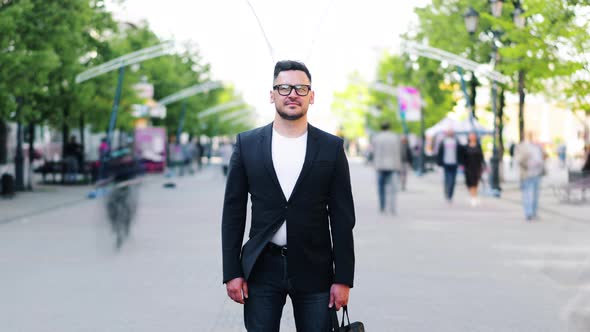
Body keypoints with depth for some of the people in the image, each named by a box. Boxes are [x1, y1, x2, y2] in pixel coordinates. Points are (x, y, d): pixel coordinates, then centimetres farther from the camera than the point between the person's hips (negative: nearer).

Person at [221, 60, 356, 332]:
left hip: (314, 270, 0)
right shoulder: (247, 144, 3)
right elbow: (233, 211, 4)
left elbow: (342, 217, 2)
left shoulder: (331, 147, 2)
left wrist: (343, 278, -2)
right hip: (262, 269, 0)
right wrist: (232, 272, -2)